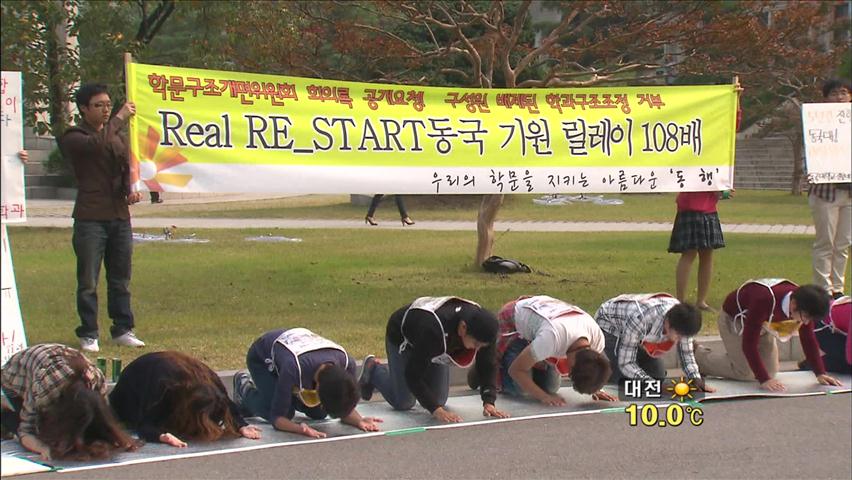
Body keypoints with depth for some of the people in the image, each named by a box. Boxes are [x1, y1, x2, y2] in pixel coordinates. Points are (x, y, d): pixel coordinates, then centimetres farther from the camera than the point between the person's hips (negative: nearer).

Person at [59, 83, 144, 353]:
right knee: (88, 282, -3)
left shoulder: (117, 137, 18)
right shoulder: (73, 138, -4)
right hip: (90, 219, -6)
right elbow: (96, 145, -25)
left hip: (120, 217, 6)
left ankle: (123, 330, 16)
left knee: (120, 279, 9)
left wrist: (131, 190, -3)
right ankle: (88, 335, 3)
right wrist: (120, 118, -20)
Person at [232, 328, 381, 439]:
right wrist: (301, 429, -57)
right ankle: (245, 389, 8)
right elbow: (278, 418, -38)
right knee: (286, 413, -20)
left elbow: (346, 407, -18)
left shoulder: (347, 364, -35)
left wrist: (359, 421, -39)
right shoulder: (294, 368, -47)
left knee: (318, 414, -6)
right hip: (262, 357, -4)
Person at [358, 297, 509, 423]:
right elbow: (413, 375, -39)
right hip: (403, 338, -5)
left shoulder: (481, 329, -33)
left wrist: (489, 402, -30)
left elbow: (488, 365, -18)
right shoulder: (433, 331, -48)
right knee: (403, 403, -5)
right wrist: (436, 410, -46)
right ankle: (374, 369, 22)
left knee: (439, 400, 4)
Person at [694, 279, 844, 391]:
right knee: (745, 372, -14)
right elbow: (749, 344, -41)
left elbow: (809, 340, -9)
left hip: (763, 323, 7)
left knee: (771, 370, 2)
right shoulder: (765, 301, -45)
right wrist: (764, 380, -44)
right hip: (734, 318, -7)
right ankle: (699, 355, 7)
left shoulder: (804, 305, -24)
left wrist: (820, 374, -14)